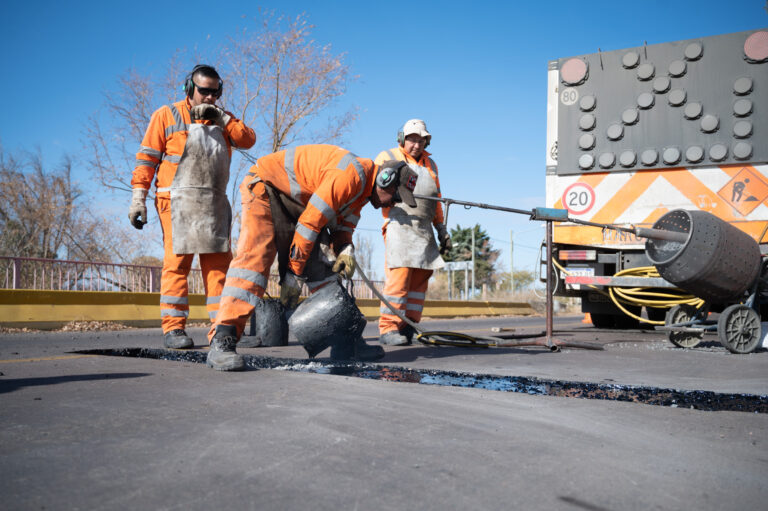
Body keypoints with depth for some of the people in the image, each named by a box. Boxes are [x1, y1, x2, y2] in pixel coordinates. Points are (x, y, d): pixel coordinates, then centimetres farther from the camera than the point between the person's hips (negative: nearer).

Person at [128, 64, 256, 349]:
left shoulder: (221, 120, 21)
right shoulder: (167, 116, 7)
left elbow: (248, 140, 5)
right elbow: (146, 158, 2)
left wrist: (221, 117, -3)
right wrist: (138, 197, -6)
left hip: (215, 204, 5)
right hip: (178, 202, -4)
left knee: (219, 264, 1)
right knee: (177, 262, -9)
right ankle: (173, 328, -5)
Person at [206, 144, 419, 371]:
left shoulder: (363, 186, 4)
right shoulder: (351, 174, -27)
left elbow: (342, 226, 10)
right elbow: (310, 222, -27)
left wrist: (345, 250, -12)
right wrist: (293, 273, -22)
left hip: (296, 201, 9)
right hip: (266, 187, -9)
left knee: (323, 263, -1)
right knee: (255, 255, -26)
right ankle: (222, 342, -31)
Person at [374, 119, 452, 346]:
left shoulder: (430, 164, 27)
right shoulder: (387, 157, 12)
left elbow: (436, 200, 28)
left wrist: (441, 229, 21)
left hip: (424, 229, 6)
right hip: (400, 223, -5)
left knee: (421, 276, -1)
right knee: (400, 275, -14)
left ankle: (409, 327, 5)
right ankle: (387, 329, -10)